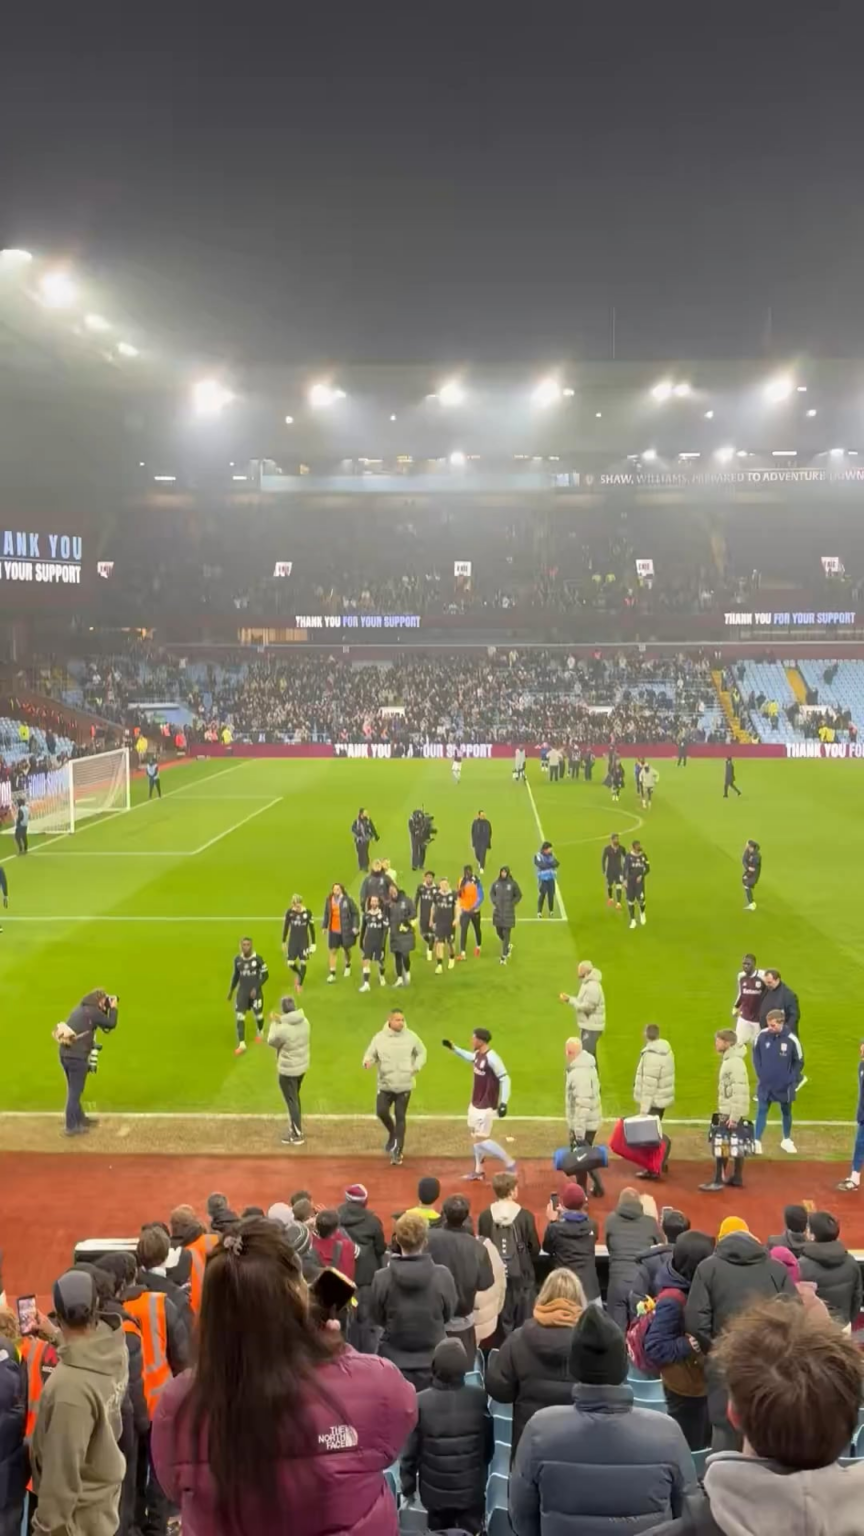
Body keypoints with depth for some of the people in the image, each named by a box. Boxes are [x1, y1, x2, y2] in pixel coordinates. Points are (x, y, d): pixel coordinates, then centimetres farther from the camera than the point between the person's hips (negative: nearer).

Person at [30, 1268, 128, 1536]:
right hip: (104, 1494, 7)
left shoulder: (69, 1386, -35)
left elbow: (63, 1466, -27)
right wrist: (57, 1339, 14)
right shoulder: (116, 1351, -13)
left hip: (78, 1512, -7)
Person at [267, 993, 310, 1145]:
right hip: (302, 1066, 7)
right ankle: (294, 1126, 42)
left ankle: (297, 1135, 15)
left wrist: (274, 1023, 1)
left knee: (292, 1102, 6)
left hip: (288, 1070, -7)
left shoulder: (283, 1029, -28)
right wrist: (281, 1021, 10)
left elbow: (272, 1041, -9)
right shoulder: (304, 1021, -7)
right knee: (294, 1098, 26)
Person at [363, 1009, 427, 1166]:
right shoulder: (379, 1038, -5)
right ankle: (392, 1133, 24)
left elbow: (421, 1052, 9)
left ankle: (398, 1152, 11)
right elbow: (371, 1054, 2)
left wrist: (417, 1067, -7)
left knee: (400, 1117, 2)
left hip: (404, 1085, -1)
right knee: (381, 1112, -9)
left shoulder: (411, 1037, -4)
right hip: (385, 1084, 1)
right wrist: (368, 1062, -21)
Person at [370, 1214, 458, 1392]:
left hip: (394, 1363, 0)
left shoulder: (382, 1278, -15)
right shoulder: (442, 1276, -14)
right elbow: (448, 1314, 3)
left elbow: (376, 1318, 1)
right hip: (433, 1362, 0)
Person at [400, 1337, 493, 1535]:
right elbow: (489, 1444, -1)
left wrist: (408, 1486, 3)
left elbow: (410, 1450, -12)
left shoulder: (420, 1402, -19)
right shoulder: (479, 1398, -14)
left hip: (435, 1491, 0)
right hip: (472, 1489, 0)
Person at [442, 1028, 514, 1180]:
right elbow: (470, 1057, 27)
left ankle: (509, 1163, 3)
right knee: (475, 1136, 17)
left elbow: (505, 1079, -24)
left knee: (481, 1140, -8)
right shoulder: (478, 1054, 2)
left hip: (486, 1106, -9)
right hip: (475, 1103, 9)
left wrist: (503, 1102, -29)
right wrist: (453, 1048, 26)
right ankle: (479, 1170, 30)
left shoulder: (492, 1058, -25)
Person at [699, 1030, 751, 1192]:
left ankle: (718, 1181, 0)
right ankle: (737, 1178, 21)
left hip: (732, 1112, -9)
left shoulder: (735, 1062, -20)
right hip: (728, 1110, 9)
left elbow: (739, 1092, -23)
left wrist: (734, 1117, -23)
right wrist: (723, 1111, 17)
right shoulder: (728, 1059, 10)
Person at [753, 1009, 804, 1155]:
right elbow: (756, 1054, 4)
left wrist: (791, 1080, -6)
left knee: (786, 1111, 17)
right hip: (765, 1083, 1)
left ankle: (787, 1140, 35)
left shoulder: (791, 1039, -19)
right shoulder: (762, 1035, -13)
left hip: (784, 1085, -1)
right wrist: (759, 1073, 0)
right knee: (762, 1111, 4)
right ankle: (757, 1141, 9)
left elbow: (799, 1062, -5)